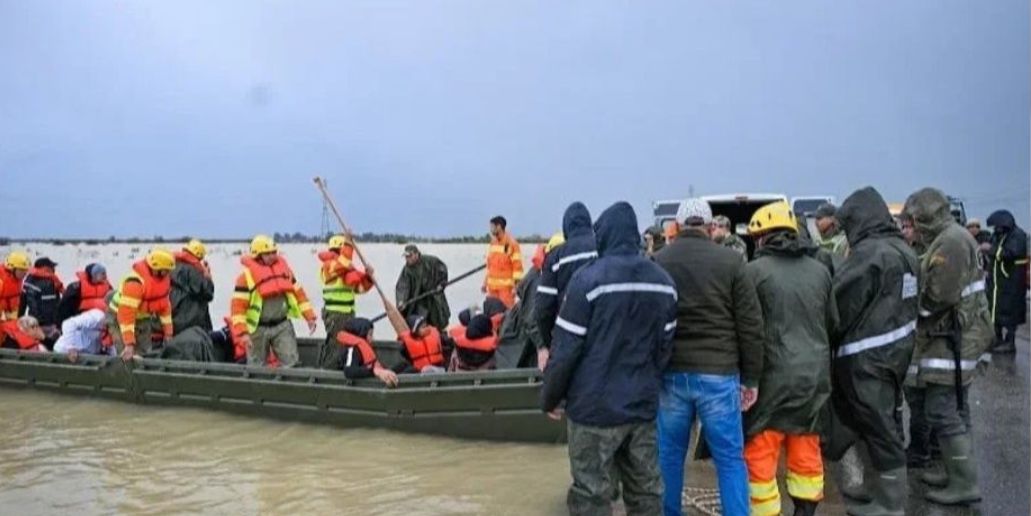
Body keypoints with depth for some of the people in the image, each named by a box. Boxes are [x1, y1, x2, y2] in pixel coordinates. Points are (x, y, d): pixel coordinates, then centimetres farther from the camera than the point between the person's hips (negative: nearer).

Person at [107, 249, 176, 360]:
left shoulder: (164, 278, -8)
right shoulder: (135, 282, -32)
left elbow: (165, 306, 3)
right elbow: (126, 314, -33)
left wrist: (168, 333, 4)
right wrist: (129, 344, -35)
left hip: (142, 319, 7)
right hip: (119, 318, -7)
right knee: (128, 358, -14)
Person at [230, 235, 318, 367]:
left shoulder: (283, 267, 4)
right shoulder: (247, 275, -11)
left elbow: (298, 292, 11)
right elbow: (238, 305, -14)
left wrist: (309, 316, 7)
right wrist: (242, 332, -21)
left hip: (283, 325, 4)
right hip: (258, 328, -3)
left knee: (291, 362, 1)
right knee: (256, 367, 9)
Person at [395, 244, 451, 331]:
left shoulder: (431, 261, -16)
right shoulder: (407, 269, -14)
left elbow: (442, 269, 0)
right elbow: (402, 286, -22)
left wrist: (441, 284, -7)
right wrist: (401, 301, -36)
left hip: (435, 296, -1)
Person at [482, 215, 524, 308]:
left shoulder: (511, 244, -9)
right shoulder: (493, 243, 13)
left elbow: (517, 266, -12)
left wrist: (516, 287, -16)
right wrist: (485, 282, 18)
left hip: (506, 286, -7)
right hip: (492, 286, 7)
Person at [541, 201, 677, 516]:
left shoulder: (589, 279, -14)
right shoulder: (663, 282, 4)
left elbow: (566, 349, -12)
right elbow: (665, 346, 10)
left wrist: (550, 397, 0)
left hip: (595, 407, -5)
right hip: (643, 405, 6)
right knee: (646, 490, 15)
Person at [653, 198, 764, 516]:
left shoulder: (658, 261, 2)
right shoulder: (730, 261, -3)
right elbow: (750, 325, -3)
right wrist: (751, 378, 5)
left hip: (671, 373, 2)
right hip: (718, 374, -2)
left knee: (669, 454, 13)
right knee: (730, 458, 6)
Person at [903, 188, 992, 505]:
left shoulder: (950, 243, -18)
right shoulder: (954, 238, 16)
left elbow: (937, 297, -23)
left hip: (953, 340, -11)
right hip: (956, 338, 11)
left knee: (942, 412, -7)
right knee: (953, 409, 17)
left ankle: (965, 484, 0)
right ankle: (958, 474, 27)